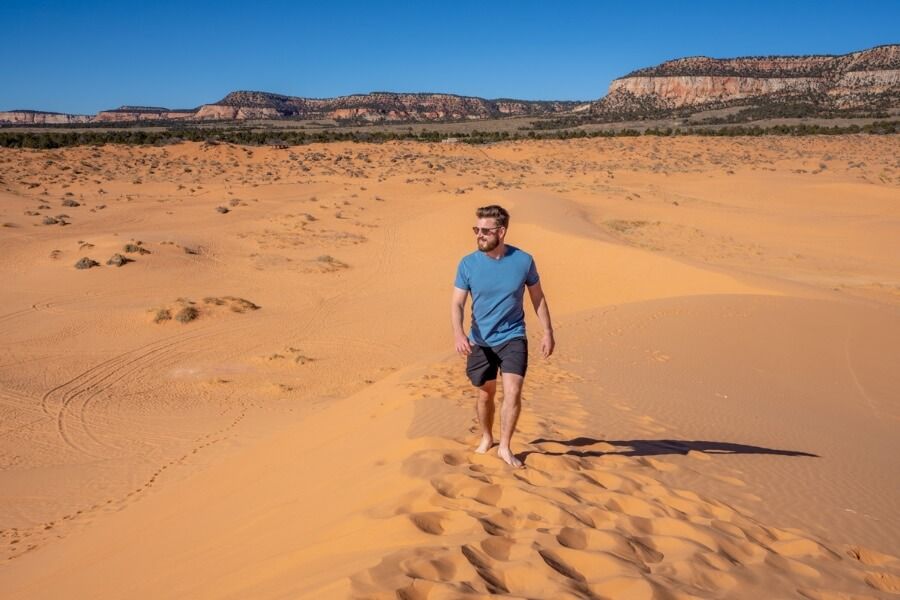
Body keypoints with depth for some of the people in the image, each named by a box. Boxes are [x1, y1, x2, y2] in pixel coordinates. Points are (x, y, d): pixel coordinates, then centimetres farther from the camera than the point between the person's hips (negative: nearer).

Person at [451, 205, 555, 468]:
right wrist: (458, 334, -27)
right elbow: (457, 303, -10)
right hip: (480, 341, 1)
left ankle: (505, 447, 5)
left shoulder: (523, 260, -9)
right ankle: (486, 438, 39)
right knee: (485, 394, 15)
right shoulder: (468, 264, -9)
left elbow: (538, 298, 3)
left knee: (513, 392, -14)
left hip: (512, 337, -1)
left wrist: (548, 332, 2)